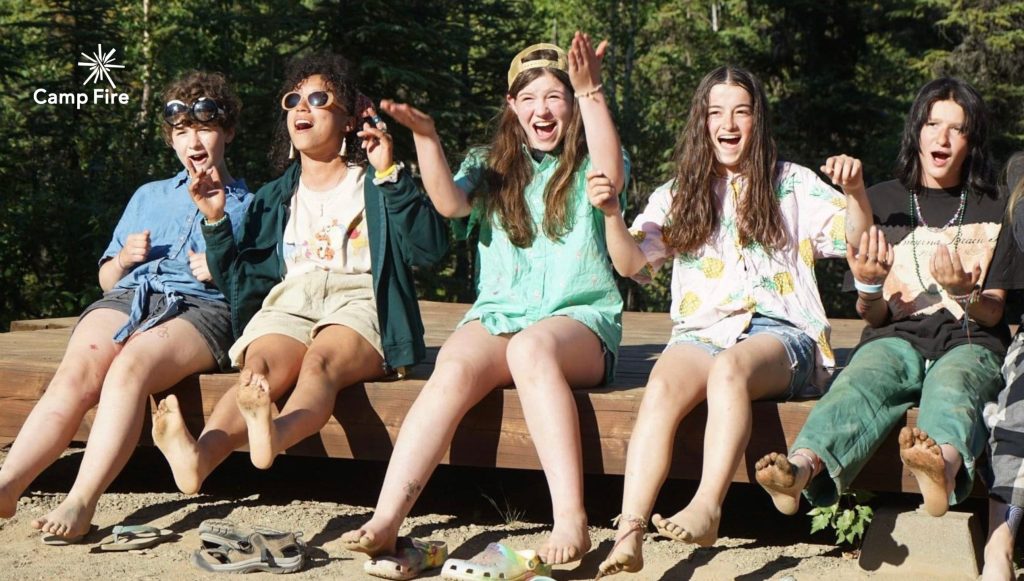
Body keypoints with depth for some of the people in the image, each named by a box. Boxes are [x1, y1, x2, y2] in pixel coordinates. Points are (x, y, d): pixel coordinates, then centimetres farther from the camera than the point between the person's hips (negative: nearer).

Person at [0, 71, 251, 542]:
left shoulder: (248, 207, 22)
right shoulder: (148, 196, 32)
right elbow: (107, 277, 29)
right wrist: (123, 259, 7)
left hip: (202, 307, -3)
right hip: (128, 296, 4)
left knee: (131, 365, -37)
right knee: (76, 372, -31)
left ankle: (81, 504, -49)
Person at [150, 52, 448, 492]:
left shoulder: (376, 187, 18)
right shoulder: (273, 199, 28)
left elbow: (430, 248, -1)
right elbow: (243, 283, 20)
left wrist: (391, 175, -7)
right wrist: (215, 224, 8)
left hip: (358, 301, -2)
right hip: (288, 303, 2)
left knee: (321, 361, -37)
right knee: (259, 369, -32)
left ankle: (276, 436, -69)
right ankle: (198, 457, -61)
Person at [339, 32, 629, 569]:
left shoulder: (587, 166, 11)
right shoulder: (491, 167, 18)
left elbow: (611, 176, -14)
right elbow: (450, 202, -2)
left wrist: (590, 92, -24)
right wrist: (425, 139, -17)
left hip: (579, 317, -2)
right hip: (498, 313, 2)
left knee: (531, 346, -38)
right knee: (454, 367, -31)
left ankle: (571, 520, -44)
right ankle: (386, 521, -41)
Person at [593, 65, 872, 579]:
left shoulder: (792, 184, 18)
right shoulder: (678, 194, 21)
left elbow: (855, 240, 7)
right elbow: (634, 263, 8)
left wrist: (855, 190, -13)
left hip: (779, 331, -1)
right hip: (701, 332, 1)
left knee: (730, 367, -38)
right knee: (661, 388, -33)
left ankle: (707, 507, -50)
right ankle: (628, 536, -45)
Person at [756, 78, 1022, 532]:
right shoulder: (883, 202, 16)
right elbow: (872, 316, 11)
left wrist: (963, 291, -16)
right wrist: (867, 285, -14)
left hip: (968, 343, -1)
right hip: (897, 338, 1)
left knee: (950, 386, -38)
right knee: (860, 382, -35)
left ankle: (944, 466, -73)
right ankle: (802, 469, -66)